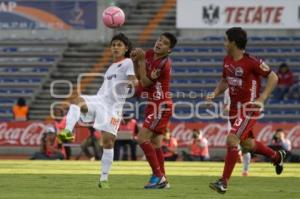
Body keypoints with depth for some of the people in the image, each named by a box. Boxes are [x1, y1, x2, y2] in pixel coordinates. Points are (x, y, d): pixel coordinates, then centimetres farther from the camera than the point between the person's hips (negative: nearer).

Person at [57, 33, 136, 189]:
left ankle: (104, 178, -1)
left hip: (113, 105, -5)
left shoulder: (128, 63, 5)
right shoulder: (112, 67, 25)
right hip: (99, 100, 5)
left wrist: (132, 83, -32)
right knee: (78, 100, -28)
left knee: (108, 140, -9)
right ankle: (68, 132, -47)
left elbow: (133, 79, -12)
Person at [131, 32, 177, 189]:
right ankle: (162, 180, 15)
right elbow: (139, 76, 16)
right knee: (155, 143, 11)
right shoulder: (149, 54, 5)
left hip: (160, 105, -9)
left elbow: (145, 82, -18)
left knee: (142, 139, -14)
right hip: (153, 104, 9)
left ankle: (158, 175, -10)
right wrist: (135, 61, 0)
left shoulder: (164, 64, -20)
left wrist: (141, 60, -17)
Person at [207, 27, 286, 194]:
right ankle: (277, 156, 46)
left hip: (249, 107, -9)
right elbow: (225, 81, 20)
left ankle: (224, 182, -16)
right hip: (235, 107, 9)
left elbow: (273, 78, -13)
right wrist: (215, 94, 1)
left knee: (232, 140, -20)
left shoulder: (251, 62, -18)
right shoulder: (227, 61, 4)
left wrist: (261, 99, -20)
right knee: (246, 144, 20)